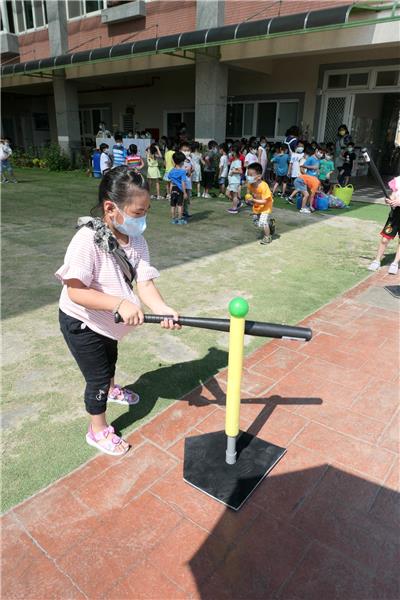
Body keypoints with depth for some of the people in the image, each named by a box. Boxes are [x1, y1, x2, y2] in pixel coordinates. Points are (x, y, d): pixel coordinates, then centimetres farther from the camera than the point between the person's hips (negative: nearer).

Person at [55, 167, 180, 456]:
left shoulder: (137, 240, -14)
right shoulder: (87, 240, -33)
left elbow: (144, 283, -21)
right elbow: (75, 291, -36)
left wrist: (163, 309, -39)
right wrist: (120, 303, -45)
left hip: (107, 320, 7)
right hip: (81, 323, -7)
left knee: (110, 360, 32)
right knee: (97, 377, 6)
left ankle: (111, 390, 65)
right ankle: (98, 431, 32)